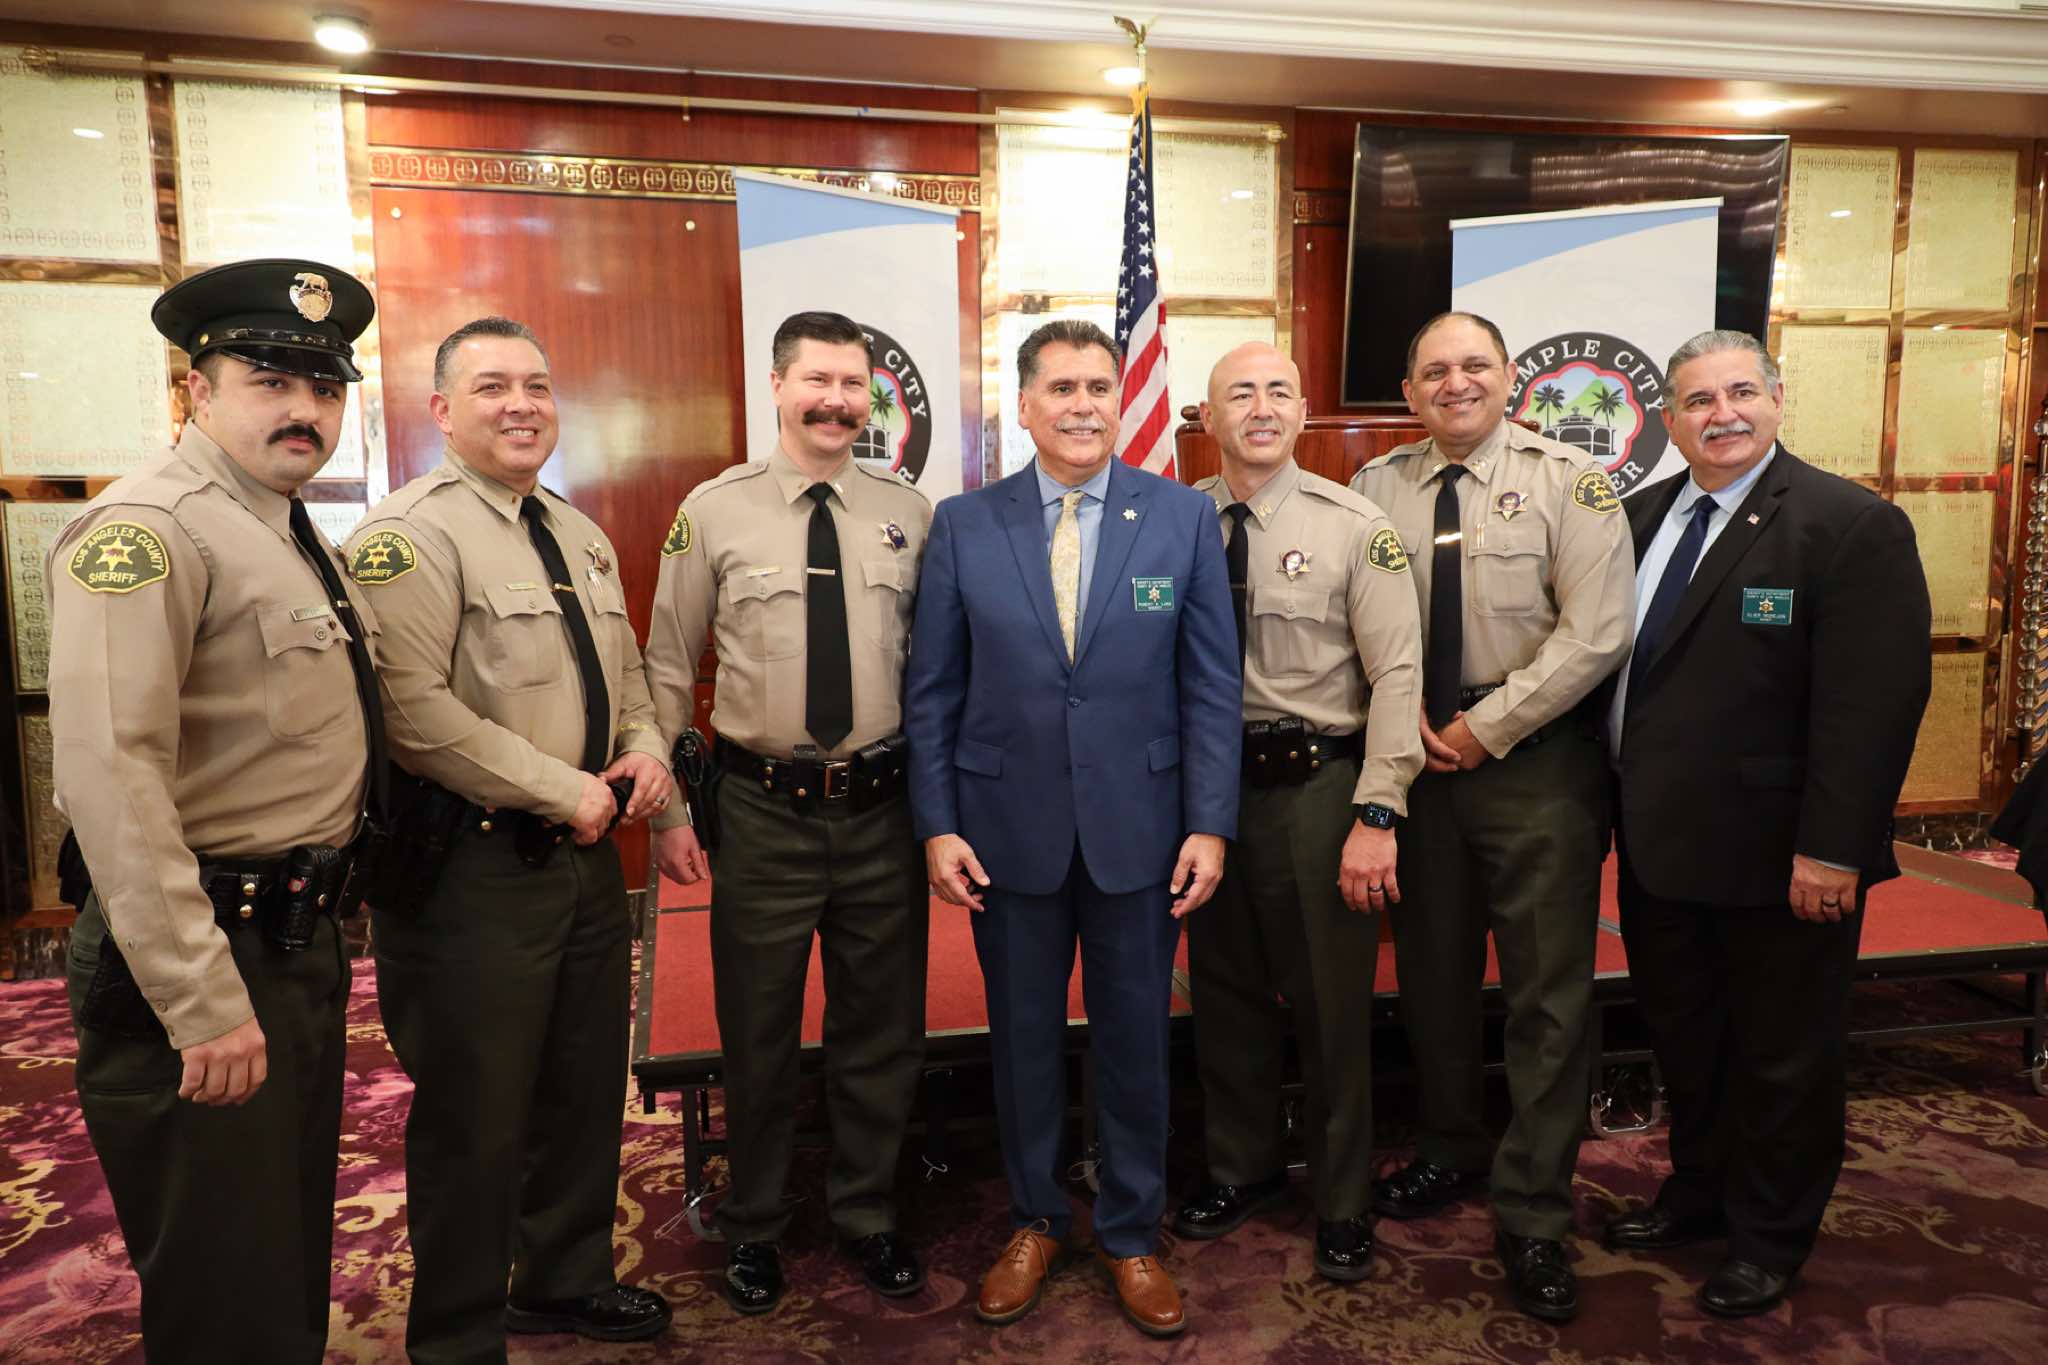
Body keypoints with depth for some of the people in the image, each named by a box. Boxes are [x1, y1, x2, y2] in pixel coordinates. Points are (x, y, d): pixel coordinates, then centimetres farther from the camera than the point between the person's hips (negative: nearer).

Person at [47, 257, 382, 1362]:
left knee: (296, 1266, 23)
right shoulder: (150, 528, -17)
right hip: (208, 957, -9)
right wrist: (203, 1003, -26)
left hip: (303, 944, 9)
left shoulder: (290, 530, 12)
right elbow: (109, 775, -26)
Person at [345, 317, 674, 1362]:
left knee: (586, 1088, 20)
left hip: (586, 851, 8)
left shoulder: (581, 536, 14)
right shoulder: (411, 534, -13)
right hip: (474, 868, -8)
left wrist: (645, 750, 1)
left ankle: (564, 1280, 43)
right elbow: (415, 710, -22)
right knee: (476, 1115, 6)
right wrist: (565, 792, -19)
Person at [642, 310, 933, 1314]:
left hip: (883, 812, 2)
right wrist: (667, 808, -2)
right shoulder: (714, 511, -4)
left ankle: (867, 1215, 39)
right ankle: (752, 1225, 38)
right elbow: (667, 670, 1)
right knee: (758, 1034, 14)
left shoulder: (909, 514, 2)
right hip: (763, 813, -2)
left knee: (882, 1031, 16)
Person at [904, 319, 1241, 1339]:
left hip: (1138, 825, 0)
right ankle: (1035, 1223, 36)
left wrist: (1209, 824, -6)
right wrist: (937, 824, -4)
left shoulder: (1183, 517, -1)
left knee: (1134, 1039, 12)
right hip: (1008, 829, 1)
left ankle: (1131, 1234, 33)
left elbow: (1212, 685, -1)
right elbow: (932, 692, 1)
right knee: (1023, 1037, 14)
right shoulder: (963, 524, -1)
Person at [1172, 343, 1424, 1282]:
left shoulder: (1355, 527, -7)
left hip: (1317, 784, -3)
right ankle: (1242, 1167, 41)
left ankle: (1341, 1199, 32)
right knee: (1224, 991, 17)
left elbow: (1397, 675, -9)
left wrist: (1376, 816, -15)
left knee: (1330, 1001, 9)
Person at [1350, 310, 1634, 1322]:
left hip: (1536, 758, -3)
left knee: (1547, 990, 2)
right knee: (1431, 972, 15)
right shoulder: (1377, 488, 5)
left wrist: (1486, 726, -13)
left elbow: (1595, 632, -12)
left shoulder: (1568, 480, -5)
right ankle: (1448, 1153, 37)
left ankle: (1533, 1217, 16)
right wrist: (1409, 718, -7)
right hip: (1416, 754, 4)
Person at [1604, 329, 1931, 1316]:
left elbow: (1872, 705, -17)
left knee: (1783, 1057, 12)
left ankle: (1770, 1238, 32)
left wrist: (1830, 852, -20)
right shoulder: (1642, 516, 6)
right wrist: (1620, 804, 2)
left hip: (1776, 857, -6)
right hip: (1659, 845, 6)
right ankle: (1698, 1195, 41)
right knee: (1684, 1040, 20)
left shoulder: (1854, 526, -12)